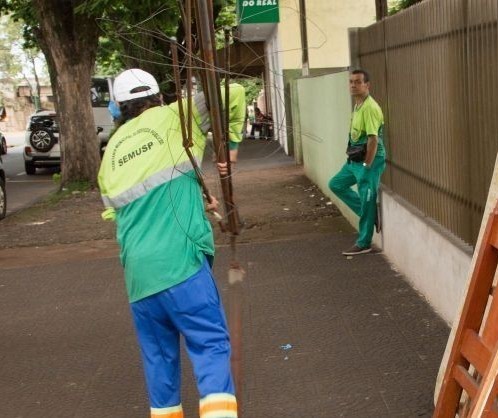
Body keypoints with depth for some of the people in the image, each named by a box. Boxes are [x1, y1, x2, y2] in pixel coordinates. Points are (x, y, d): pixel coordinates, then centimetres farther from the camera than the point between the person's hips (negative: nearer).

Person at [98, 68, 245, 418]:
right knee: (211, 344, -3)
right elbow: (235, 94, 3)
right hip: (180, 259, -5)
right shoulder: (173, 118, 7)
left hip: (137, 268, 5)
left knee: (159, 354, 16)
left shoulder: (112, 151, 19)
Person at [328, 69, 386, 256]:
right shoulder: (357, 105, 12)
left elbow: (373, 139, -23)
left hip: (368, 160, -10)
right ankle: (369, 212, 21)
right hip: (354, 159, 10)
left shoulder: (370, 107, -19)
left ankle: (364, 244, 9)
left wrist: (367, 166, -22)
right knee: (336, 184, 19)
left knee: (367, 202, -1)